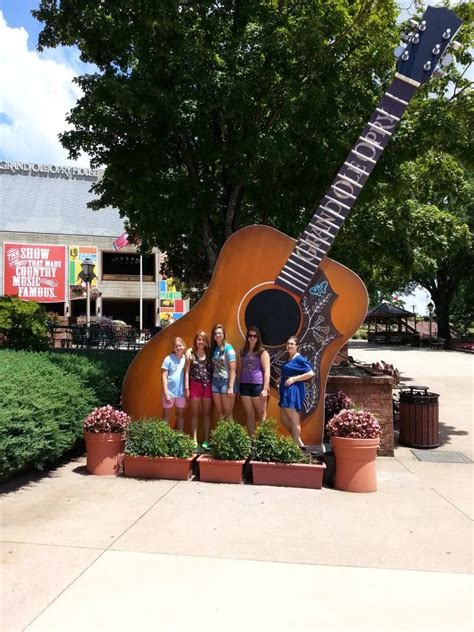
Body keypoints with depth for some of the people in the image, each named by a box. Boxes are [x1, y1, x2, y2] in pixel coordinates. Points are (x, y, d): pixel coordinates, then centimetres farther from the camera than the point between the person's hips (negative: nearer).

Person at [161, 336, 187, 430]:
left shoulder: (186, 359, 3)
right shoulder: (169, 359, -6)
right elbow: (164, 377, -7)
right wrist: (166, 393, -12)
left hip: (181, 392, 3)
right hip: (170, 392, -3)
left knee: (180, 414, 13)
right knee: (166, 415, 6)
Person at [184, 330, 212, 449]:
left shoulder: (209, 353, 6)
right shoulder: (190, 353, 2)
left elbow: (212, 370, 5)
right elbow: (187, 371, 1)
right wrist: (186, 387, -4)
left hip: (207, 385, 2)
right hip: (195, 385, -1)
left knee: (207, 413, 6)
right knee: (194, 413, 5)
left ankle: (206, 440, 12)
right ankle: (194, 440, 10)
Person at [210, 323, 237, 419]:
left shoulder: (228, 348, -7)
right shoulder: (213, 348, 10)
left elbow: (233, 369, -12)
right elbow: (213, 367, 8)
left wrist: (231, 387, -17)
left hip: (226, 381, -5)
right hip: (215, 382, 6)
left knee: (228, 413, -1)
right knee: (220, 413, 9)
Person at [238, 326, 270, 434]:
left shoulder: (262, 352, 1)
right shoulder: (243, 352, 14)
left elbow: (267, 371, -5)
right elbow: (239, 370, 16)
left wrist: (265, 389, -13)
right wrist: (238, 388, 11)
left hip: (258, 385, -4)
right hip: (244, 386, 4)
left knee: (261, 415, 2)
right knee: (249, 415, 7)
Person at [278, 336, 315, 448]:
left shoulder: (299, 359, -10)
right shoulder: (289, 360, 16)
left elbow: (311, 373, -17)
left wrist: (294, 379, -17)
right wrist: (282, 378, 11)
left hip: (293, 391, -10)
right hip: (286, 392, 10)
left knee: (294, 420, -4)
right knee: (284, 420, 12)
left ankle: (297, 445, 4)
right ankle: (299, 442, 21)